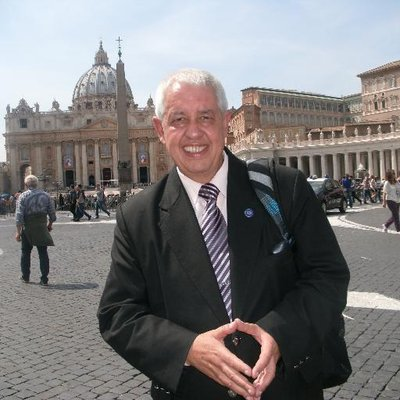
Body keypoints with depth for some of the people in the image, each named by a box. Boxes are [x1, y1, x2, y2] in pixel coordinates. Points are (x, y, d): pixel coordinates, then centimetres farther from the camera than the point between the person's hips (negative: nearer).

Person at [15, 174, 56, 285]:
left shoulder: (22, 196, -8)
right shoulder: (46, 195, 1)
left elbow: (19, 216, -12)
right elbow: (52, 213, 2)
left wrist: (18, 231, -9)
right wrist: (50, 224, 18)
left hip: (27, 228, -1)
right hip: (42, 228, 1)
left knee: (25, 252, 15)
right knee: (43, 253, 6)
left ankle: (25, 277, 25)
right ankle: (44, 279, 4)